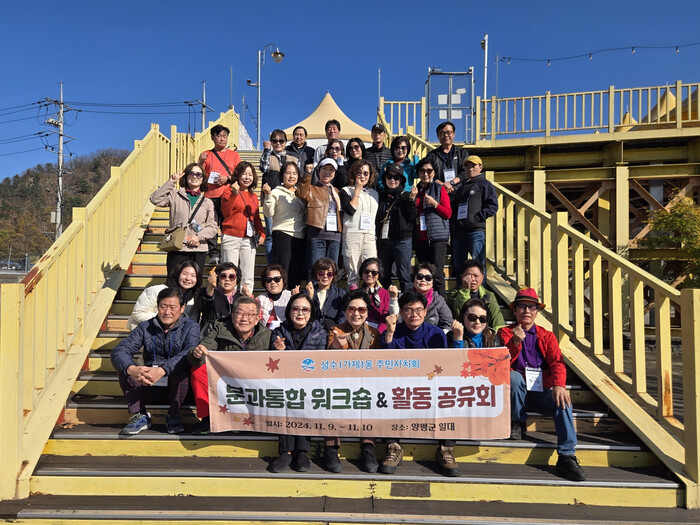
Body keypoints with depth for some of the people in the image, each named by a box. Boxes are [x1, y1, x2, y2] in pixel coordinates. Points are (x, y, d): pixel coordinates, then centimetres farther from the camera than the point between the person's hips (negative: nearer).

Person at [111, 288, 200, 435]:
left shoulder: (191, 327, -4)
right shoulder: (145, 327, 3)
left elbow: (189, 354, -25)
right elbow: (119, 351, -11)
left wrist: (162, 370, -42)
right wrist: (132, 369, -35)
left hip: (177, 383, -3)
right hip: (147, 382, 3)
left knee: (182, 366, -32)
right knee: (123, 366, -18)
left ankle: (173, 415, -16)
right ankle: (139, 416, -13)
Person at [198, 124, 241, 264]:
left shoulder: (234, 155, 14)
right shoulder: (206, 155, 15)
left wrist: (227, 179, -8)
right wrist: (201, 163, -7)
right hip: (210, 195, 0)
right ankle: (214, 254, -3)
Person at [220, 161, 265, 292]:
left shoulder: (253, 196, 17)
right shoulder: (229, 191, 1)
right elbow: (226, 212, -11)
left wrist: (262, 233, 9)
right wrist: (234, 194, -18)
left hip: (249, 239, 5)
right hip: (231, 237, -5)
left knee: (248, 277, 6)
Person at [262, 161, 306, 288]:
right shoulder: (277, 192, -1)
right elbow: (268, 213, -10)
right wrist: (268, 195, -20)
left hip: (300, 235, 6)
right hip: (283, 234, -6)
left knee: (297, 272, 8)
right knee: (282, 270, -7)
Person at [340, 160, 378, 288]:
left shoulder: (374, 193, 20)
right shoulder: (346, 191, 6)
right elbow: (350, 210, -10)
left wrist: (377, 236, 14)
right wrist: (357, 190, -2)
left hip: (370, 236, 3)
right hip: (352, 234, -3)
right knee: (352, 273, -2)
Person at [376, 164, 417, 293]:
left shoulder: (406, 196, 3)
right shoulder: (382, 196, 15)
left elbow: (412, 217, -7)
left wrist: (411, 200, -16)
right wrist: (376, 243, 12)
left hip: (402, 240, -4)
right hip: (384, 241, 5)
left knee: (404, 275, -4)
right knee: (383, 276, 8)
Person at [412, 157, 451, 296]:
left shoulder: (440, 189, 4)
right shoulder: (416, 190, 17)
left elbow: (448, 213, 0)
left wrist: (435, 203, -14)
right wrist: (412, 198, 2)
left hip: (437, 237, -5)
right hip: (420, 237, 5)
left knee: (437, 273, -10)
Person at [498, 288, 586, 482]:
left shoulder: (547, 336, 11)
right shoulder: (505, 333, 5)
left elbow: (557, 362, -5)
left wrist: (559, 385, -26)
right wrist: (515, 342, -28)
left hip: (542, 393, 1)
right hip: (516, 393, -1)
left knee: (563, 402, -28)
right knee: (514, 376, -33)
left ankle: (567, 457, -27)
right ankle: (517, 423, -9)